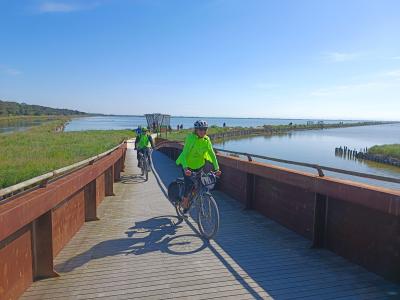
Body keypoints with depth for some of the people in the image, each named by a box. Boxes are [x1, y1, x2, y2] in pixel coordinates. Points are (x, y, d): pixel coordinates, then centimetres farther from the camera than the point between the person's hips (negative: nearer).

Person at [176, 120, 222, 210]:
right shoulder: (190, 138, -25)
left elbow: (212, 154, -11)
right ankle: (185, 199, 12)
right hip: (187, 165, -4)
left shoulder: (206, 139, -11)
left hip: (199, 165, 4)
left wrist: (217, 168, -21)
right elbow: (184, 154, -30)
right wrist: (185, 168, -44)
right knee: (189, 184, -16)